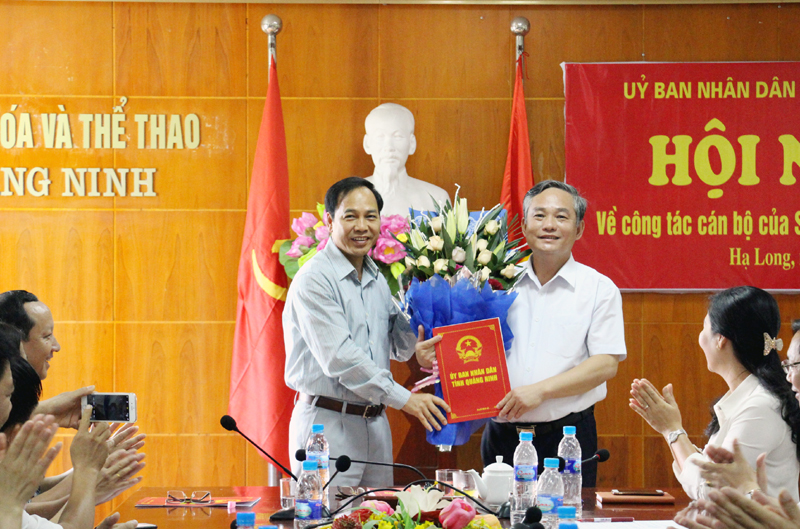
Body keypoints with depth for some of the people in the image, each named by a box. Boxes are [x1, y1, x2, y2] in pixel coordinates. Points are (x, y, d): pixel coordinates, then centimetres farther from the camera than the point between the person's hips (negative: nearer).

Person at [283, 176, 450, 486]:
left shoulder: (379, 279, 14)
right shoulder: (314, 280, -11)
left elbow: (397, 339, 16)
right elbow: (339, 358, -19)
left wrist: (415, 348, -8)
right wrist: (404, 399, -19)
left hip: (375, 424, 7)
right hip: (328, 423, -7)